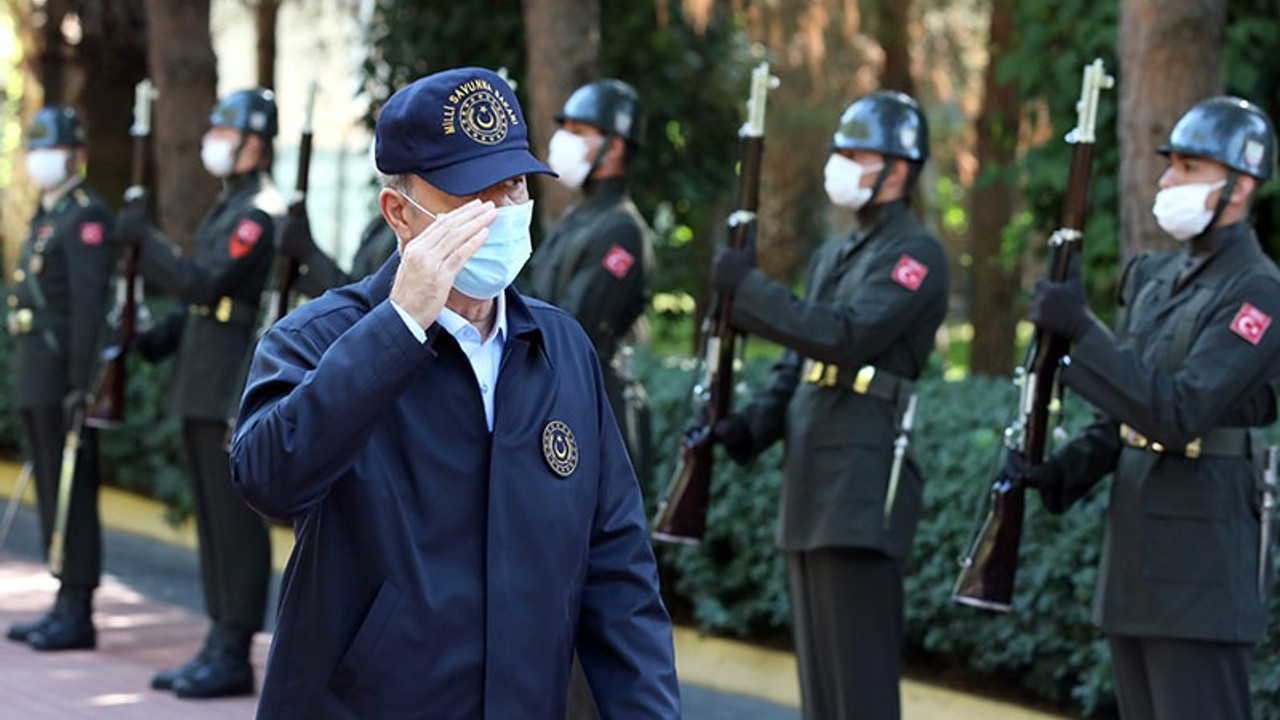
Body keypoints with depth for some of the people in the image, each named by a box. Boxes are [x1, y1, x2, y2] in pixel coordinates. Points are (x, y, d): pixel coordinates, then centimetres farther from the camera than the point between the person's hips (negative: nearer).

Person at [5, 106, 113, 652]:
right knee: (50, 490, 11)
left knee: (72, 492, -8)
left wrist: (81, 384, -22)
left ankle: (79, 614, -6)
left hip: (64, 376, -10)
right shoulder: (46, 217, 20)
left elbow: (90, 304, -17)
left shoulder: (87, 217, -10)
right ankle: (66, 603, 15)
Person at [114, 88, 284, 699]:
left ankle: (234, 655, -4)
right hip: (203, 390, 10)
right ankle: (220, 644, 18)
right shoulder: (227, 207, 18)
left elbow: (206, 284, -22)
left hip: (235, 390, -10)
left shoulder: (261, 211, -13)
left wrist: (145, 240, -17)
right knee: (213, 518, 12)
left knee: (235, 518, -7)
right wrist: (160, 339, 11)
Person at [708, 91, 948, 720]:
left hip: (864, 487, -9)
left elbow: (847, 337, -21)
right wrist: (750, 427, 5)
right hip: (810, 484, 9)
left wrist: (747, 286, -16)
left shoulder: (916, 254, -7)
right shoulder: (832, 256, 21)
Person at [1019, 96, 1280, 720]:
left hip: (1201, 563, -9)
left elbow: (1181, 413, -24)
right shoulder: (1155, 277, 14)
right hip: (1135, 551, 9)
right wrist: (1066, 472, 3)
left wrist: (1079, 331, -24)